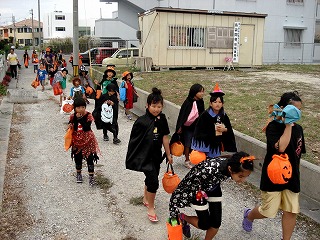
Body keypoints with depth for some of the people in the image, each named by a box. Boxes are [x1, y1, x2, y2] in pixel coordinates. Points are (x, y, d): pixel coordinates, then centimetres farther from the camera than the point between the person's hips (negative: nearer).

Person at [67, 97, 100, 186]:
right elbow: (71, 127, 3)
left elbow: (86, 128, -24)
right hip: (77, 141, 3)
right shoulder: (73, 116, -2)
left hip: (87, 141, -3)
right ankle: (78, 174, 35)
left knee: (89, 158, -1)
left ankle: (91, 176, 8)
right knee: (77, 158, 15)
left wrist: (81, 118, -28)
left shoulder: (88, 115, -14)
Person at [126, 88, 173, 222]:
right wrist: (131, 158, -9)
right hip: (144, 156, -6)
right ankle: (151, 209, 9)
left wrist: (168, 155, 9)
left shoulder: (162, 119, -2)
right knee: (153, 181, -10)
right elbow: (134, 140, -11)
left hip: (156, 155, 6)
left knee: (150, 178, 22)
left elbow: (165, 137, 4)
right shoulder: (142, 121, -17)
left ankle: (146, 199, 46)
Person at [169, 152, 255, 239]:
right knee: (205, 224, 3)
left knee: (216, 222, 6)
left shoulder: (232, 165, -26)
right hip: (195, 189, -5)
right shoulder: (210, 171, -45)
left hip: (212, 186, 5)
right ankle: (182, 217, 30)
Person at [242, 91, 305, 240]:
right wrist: (288, 125, -26)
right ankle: (249, 215, 37)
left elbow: (298, 153, 14)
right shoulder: (273, 127, -16)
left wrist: (295, 173, 18)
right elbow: (280, 147, -33)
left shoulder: (298, 129, 4)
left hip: (291, 177, 6)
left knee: (291, 211, 7)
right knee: (269, 212, 5)